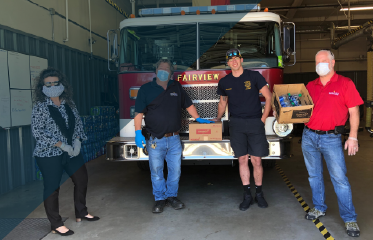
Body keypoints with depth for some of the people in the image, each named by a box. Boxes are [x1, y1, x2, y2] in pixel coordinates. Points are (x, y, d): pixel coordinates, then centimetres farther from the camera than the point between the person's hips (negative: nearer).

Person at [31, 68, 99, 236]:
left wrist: (77, 140, -6)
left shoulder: (69, 103, 3)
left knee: (82, 179, 14)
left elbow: (78, 122, 10)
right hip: (49, 154, -6)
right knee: (52, 188, 4)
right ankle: (56, 224, 21)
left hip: (71, 151, 6)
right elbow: (37, 131, -16)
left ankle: (81, 213, 34)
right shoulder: (40, 106, -11)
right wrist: (61, 145, -20)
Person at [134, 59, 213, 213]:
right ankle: (160, 199, 22)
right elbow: (139, 113, -4)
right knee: (156, 171, 6)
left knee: (175, 169, 8)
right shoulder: (146, 89, 1)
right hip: (155, 141, -3)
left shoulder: (176, 87, 11)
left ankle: (172, 196, 26)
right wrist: (138, 132, -13)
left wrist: (198, 119, 18)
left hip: (174, 139, 3)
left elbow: (188, 104, 21)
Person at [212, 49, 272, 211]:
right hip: (236, 124, 2)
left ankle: (259, 194, 17)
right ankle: (247, 195, 13)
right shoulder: (224, 82, 8)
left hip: (255, 123, -2)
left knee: (256, 160, 2)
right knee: (242, 159, 3)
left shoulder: (254, 76, -1)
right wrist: (218, 119, 21)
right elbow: (223, 102, 22)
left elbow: (268, 97, 1)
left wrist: (264, 118, -3)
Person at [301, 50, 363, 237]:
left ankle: (349, 219, 10)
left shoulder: (345, 83, -2)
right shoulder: (310, 86, 9)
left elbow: (354, 112, -4)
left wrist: (353, 137, -10)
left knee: (339, 178, -3)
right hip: (309, 137, 4)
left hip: (331, 139, -4)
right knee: (314, 175, 13)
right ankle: (319, 208, 29)